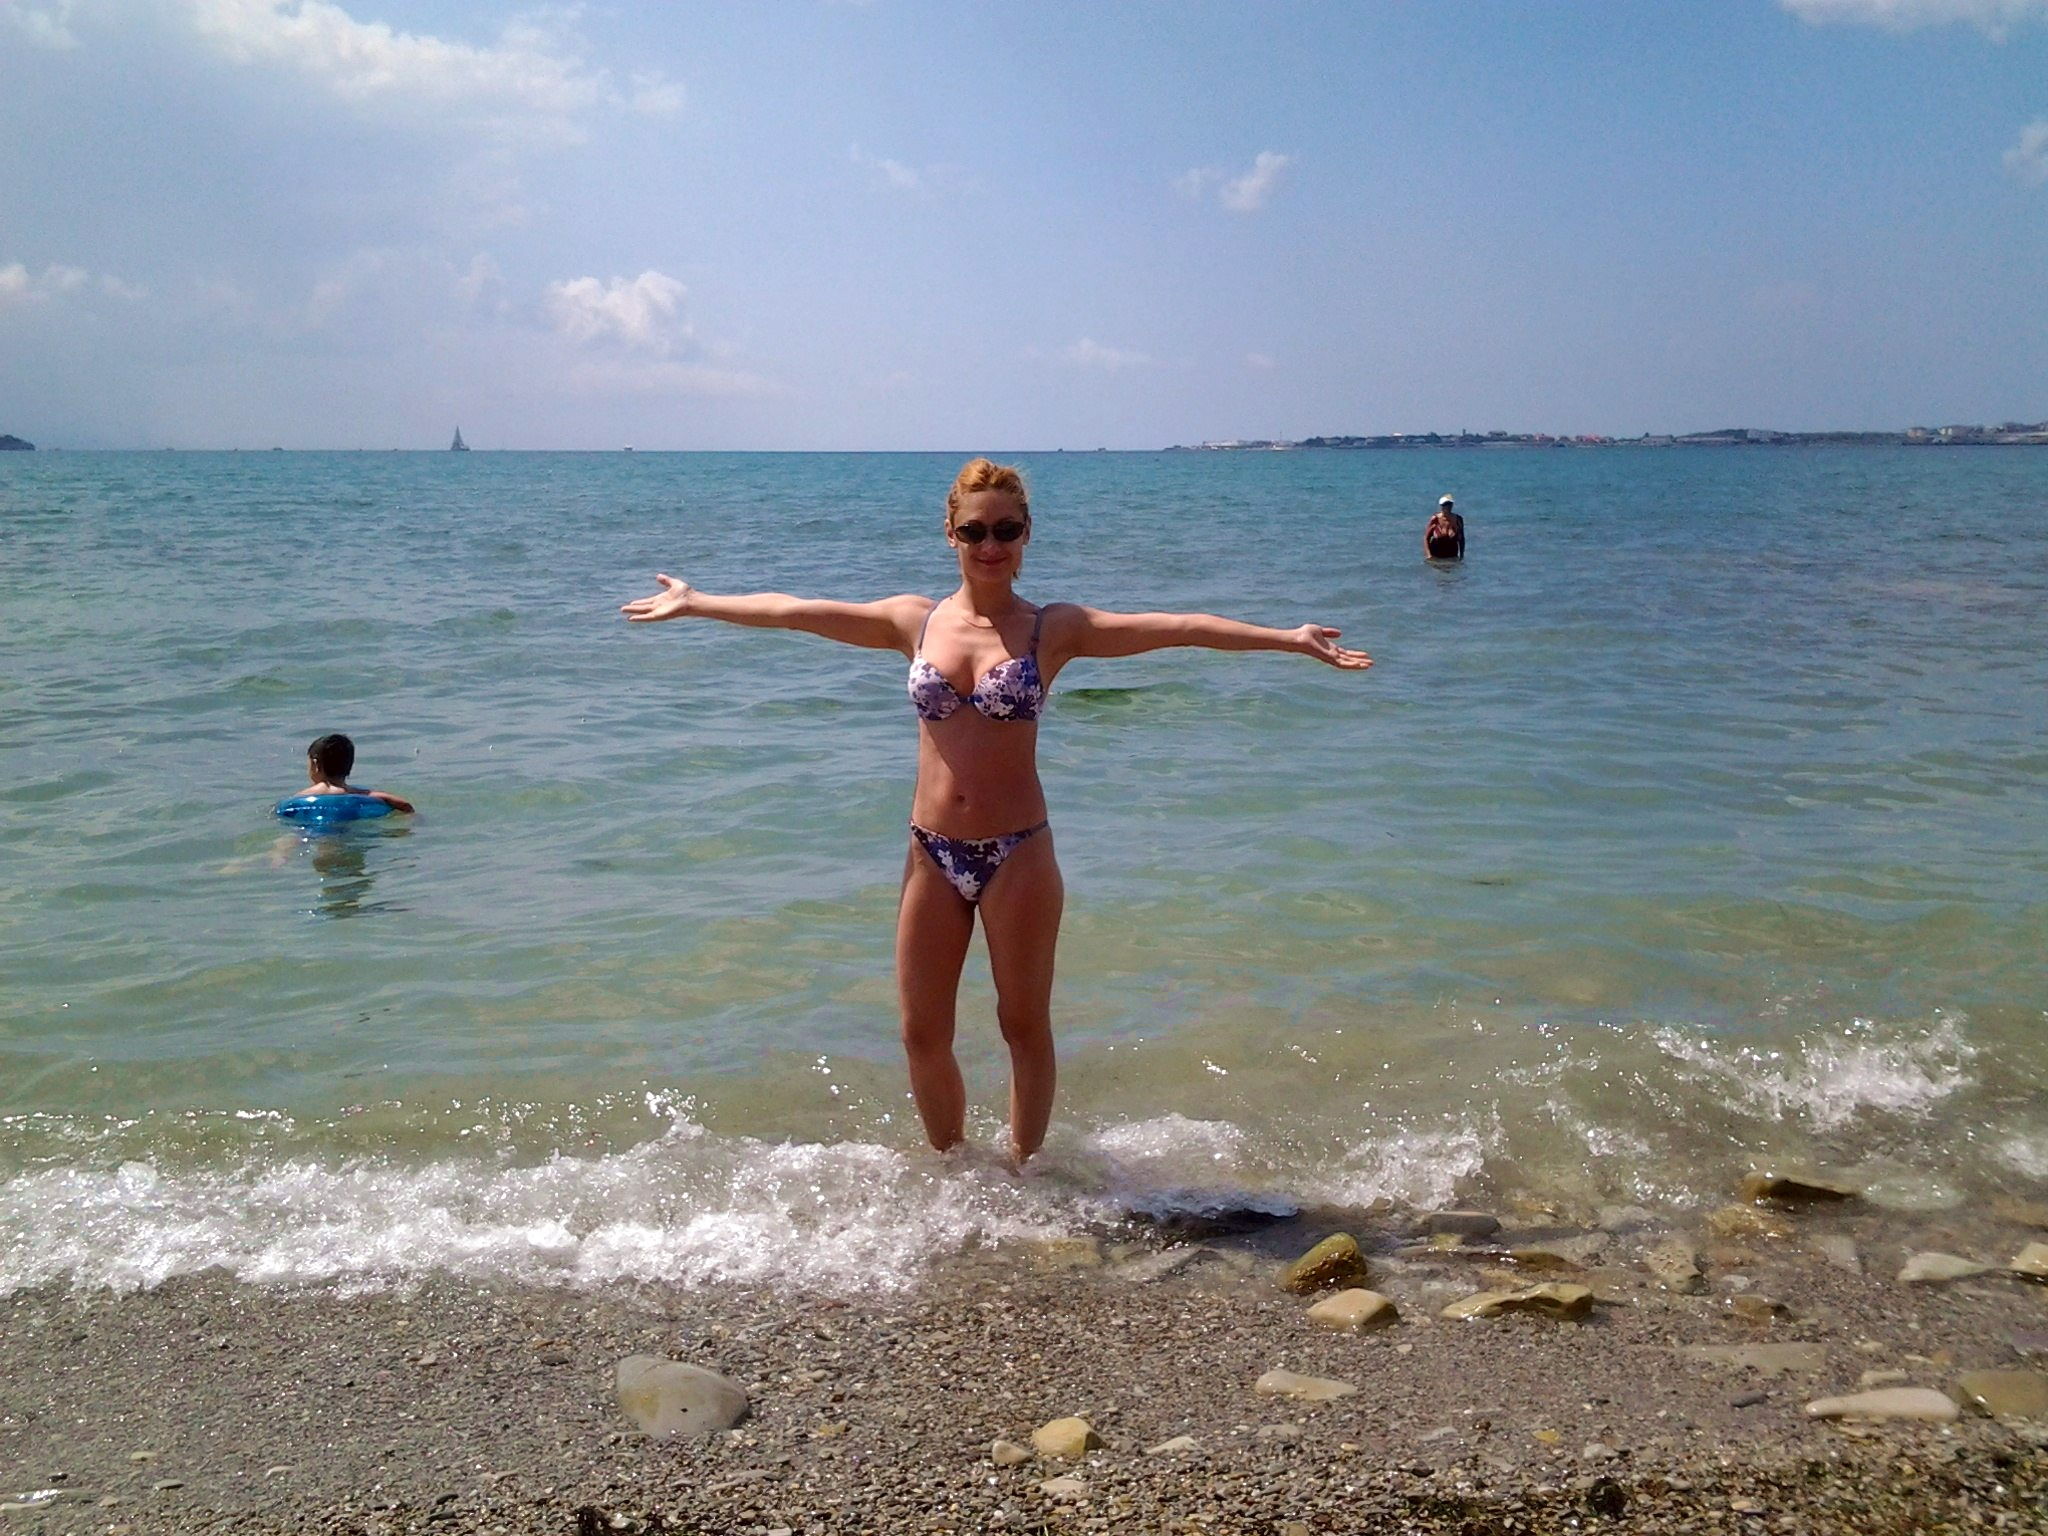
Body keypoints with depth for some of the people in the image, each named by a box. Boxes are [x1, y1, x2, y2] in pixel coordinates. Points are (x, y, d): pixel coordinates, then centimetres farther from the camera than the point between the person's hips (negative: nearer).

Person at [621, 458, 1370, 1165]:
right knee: (923, 1036, 10)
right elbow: (790, 611, 10)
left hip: (1018, 854, -3)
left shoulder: (1055, 628, -4)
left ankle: (1021, 1173, 28)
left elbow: (1178, 626, -13)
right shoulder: (912, 621, 4)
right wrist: (692, 602, 15)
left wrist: (1286, 637, -19)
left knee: (1025, 1028, 10)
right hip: (931, 854, 3)